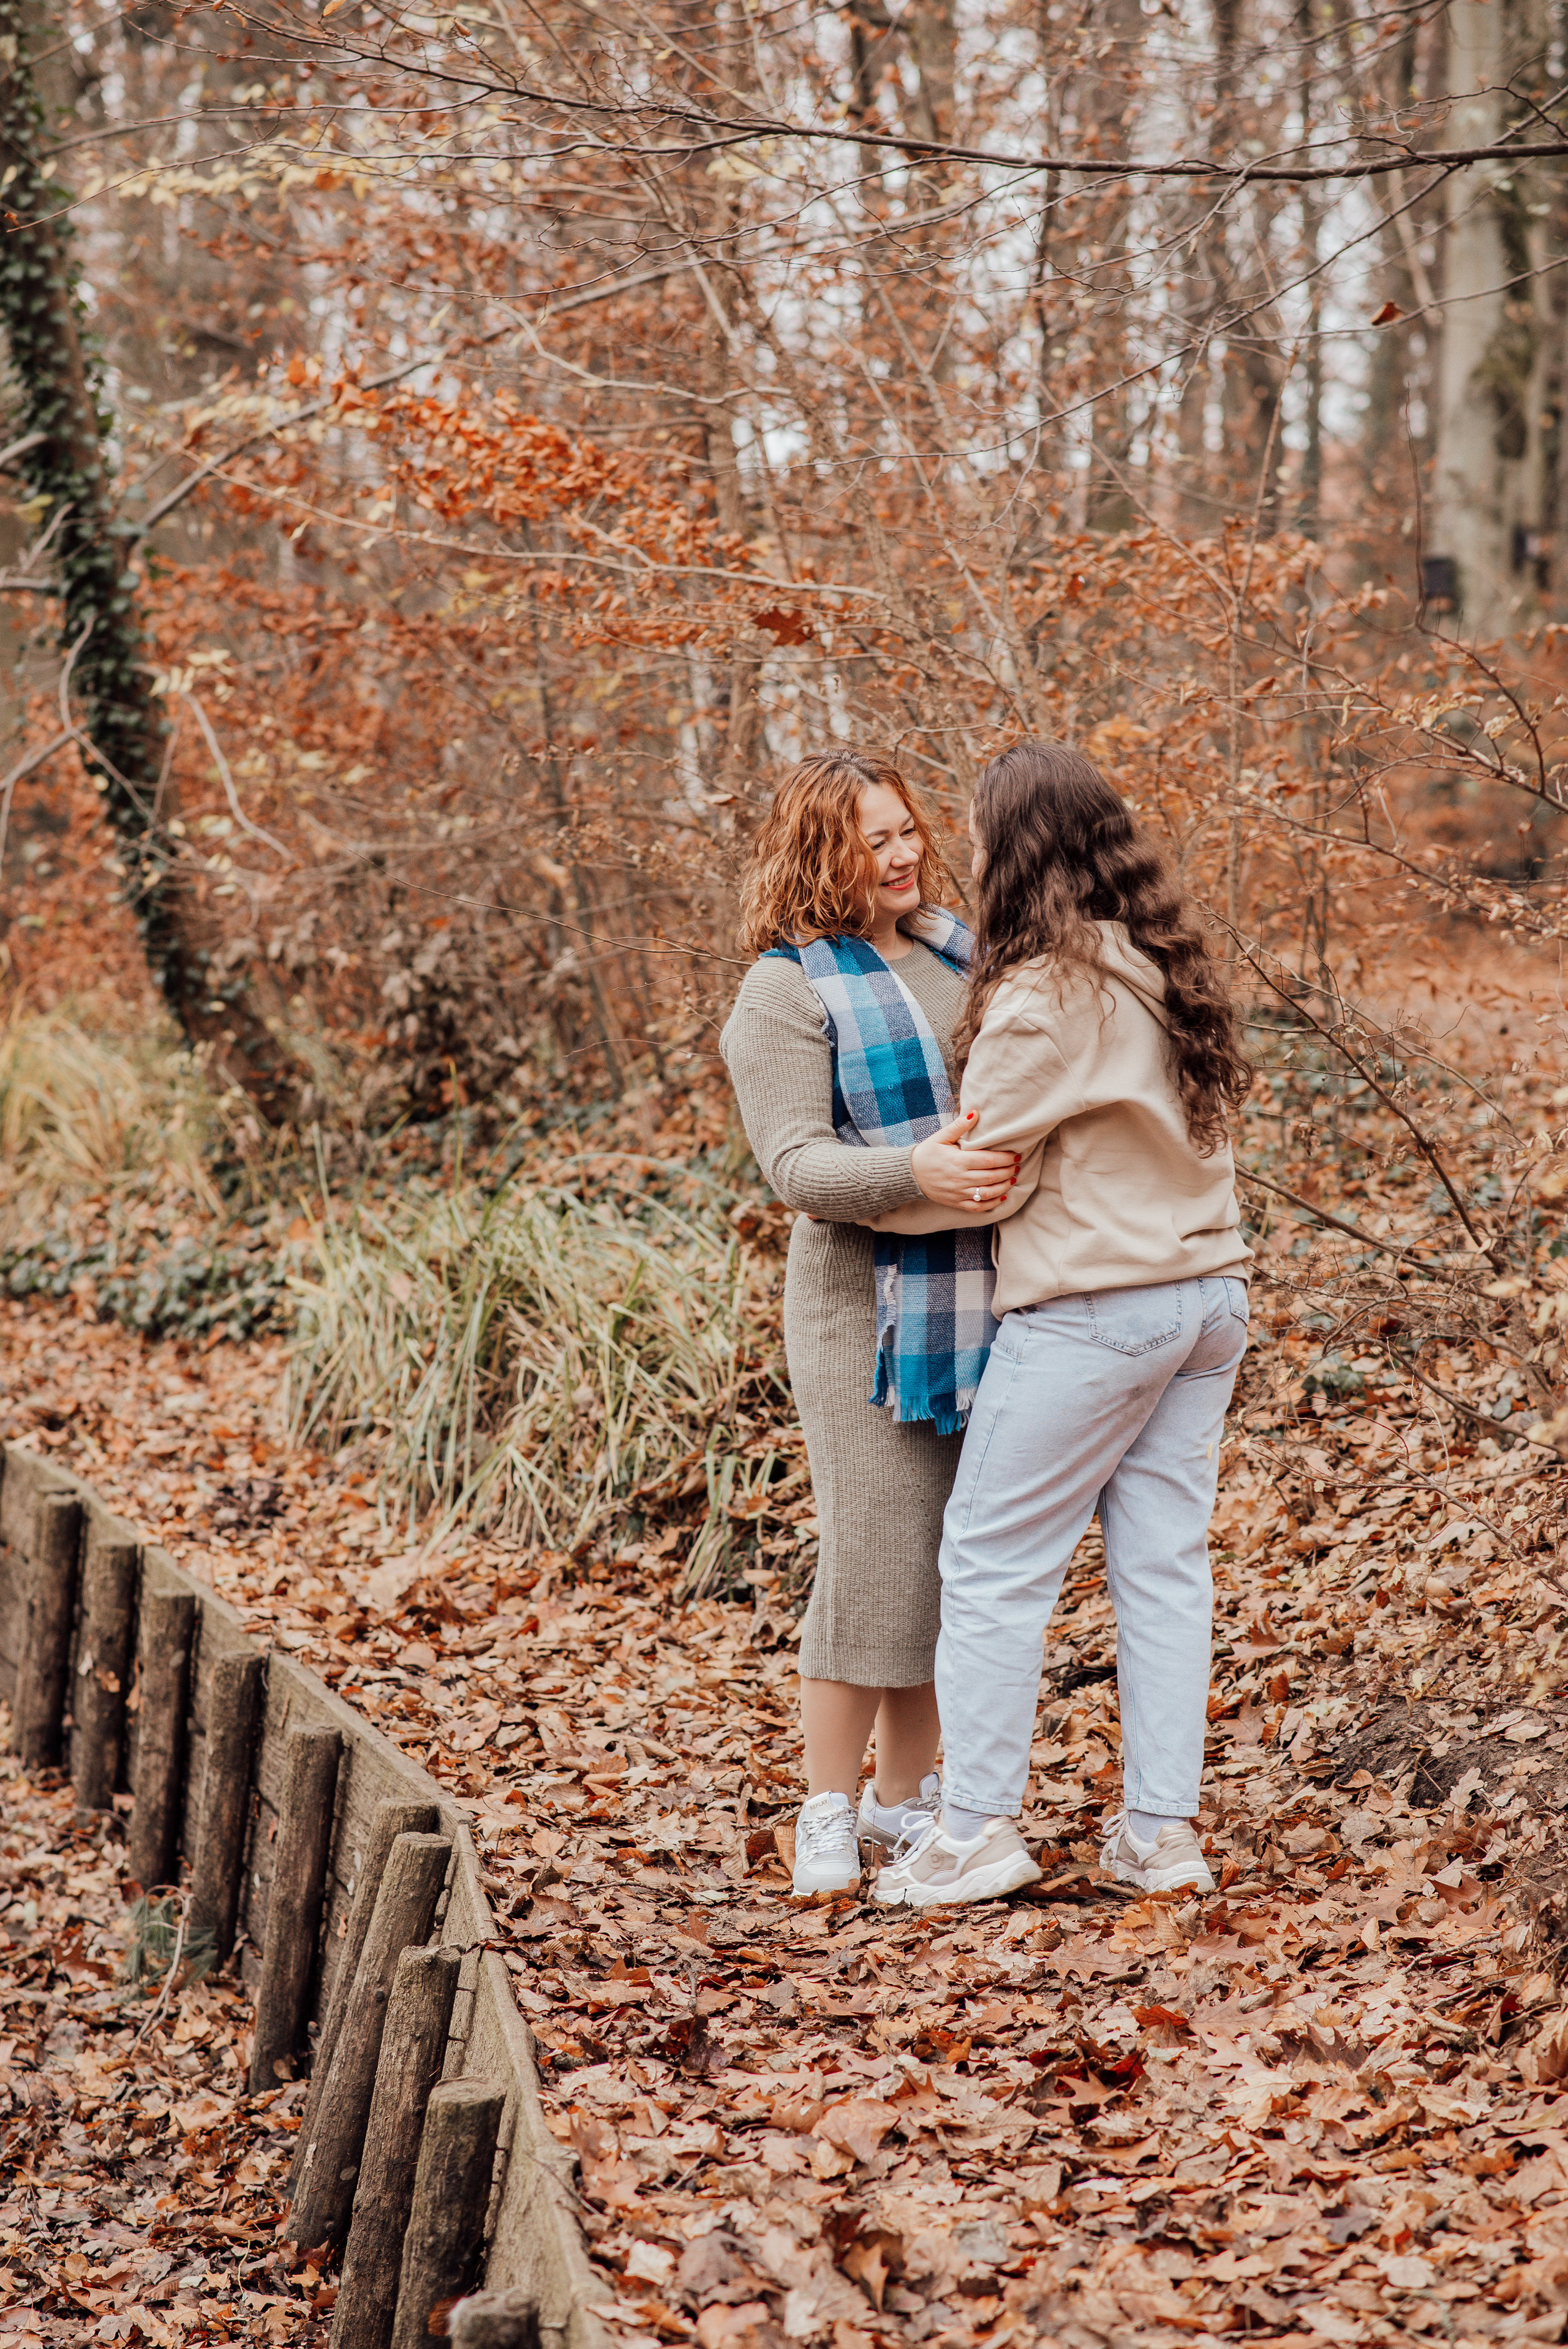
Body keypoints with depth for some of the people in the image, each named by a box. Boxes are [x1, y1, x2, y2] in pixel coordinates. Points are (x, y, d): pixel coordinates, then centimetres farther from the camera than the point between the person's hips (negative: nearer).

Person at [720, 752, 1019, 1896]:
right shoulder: (788, 989, -7)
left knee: (960, 1552, 11)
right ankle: (830, 1813, 7)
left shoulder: (955, 950, 12)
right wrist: (915, 1174, -32)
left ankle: (908, 1797, 24)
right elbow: (798, 1163, -16)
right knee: (875, 1552, -6)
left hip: (982, 1290, 6)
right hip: (869, 1299, -6)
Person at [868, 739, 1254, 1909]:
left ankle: (978, 1829, 6)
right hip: (1210, 1288, 8)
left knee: (992, 1564, 2)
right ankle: (1163, 1831, 12)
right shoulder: (1169, 967, 9)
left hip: (1093, 1311, -8)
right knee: (1165, 1562, 10)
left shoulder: (1044, 997, -15)